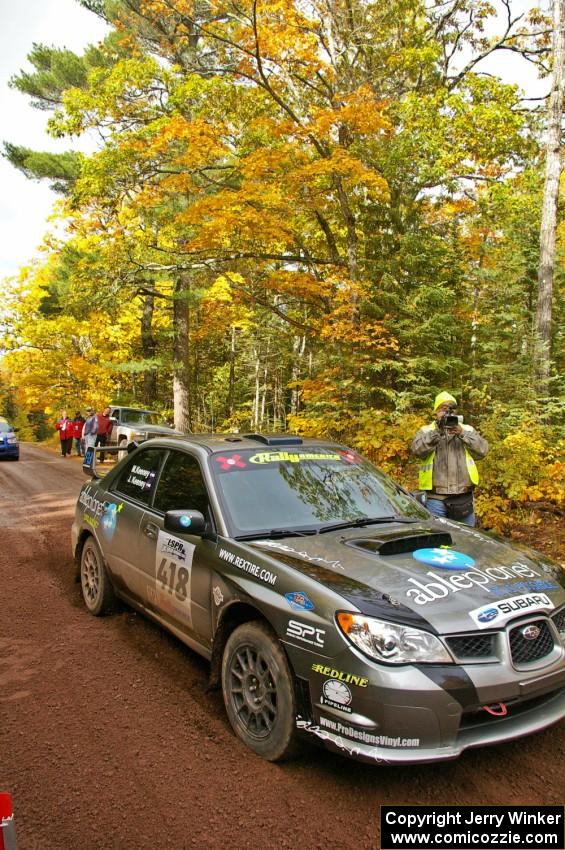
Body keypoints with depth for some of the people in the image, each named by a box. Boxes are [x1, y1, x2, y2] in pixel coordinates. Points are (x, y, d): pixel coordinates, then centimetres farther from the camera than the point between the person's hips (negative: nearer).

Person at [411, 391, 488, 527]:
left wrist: (462, 434, -11)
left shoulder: (467, 430, 14)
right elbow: (417, 450, -10)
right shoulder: (426, 431, 8)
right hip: (436, 498, -2)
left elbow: (482, 450, 0)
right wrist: (437, 431, -17)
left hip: (464, 497, 2)